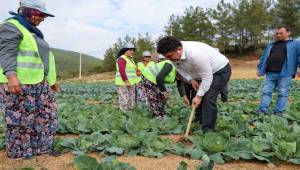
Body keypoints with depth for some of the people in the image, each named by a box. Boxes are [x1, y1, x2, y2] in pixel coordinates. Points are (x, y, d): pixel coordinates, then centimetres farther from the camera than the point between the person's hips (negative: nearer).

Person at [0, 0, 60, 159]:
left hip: (37, 82, 9)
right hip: (18, 82, -9)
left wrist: (51, 80, 22)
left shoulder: (32, 32, 19)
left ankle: (42, 146, 17)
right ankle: (18, 151, 12)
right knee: (20, 117, -1)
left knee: (46, 112, 8)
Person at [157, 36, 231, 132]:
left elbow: (207, 78, -31)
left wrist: (199, 96, -27)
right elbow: (179, 68, 4)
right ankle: (201, 125, 21)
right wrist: (191, 80, -11)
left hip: (221, 70, -8)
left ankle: (207, 131, -11)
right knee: (200, 97, 8)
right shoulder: (174, 54, -15)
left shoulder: (195, 54, -39)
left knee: (208, 99, -18)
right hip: (206, 71, 8)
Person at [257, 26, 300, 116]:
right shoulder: (271, 45, 22)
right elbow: (263, 58, 24)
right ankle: (262, 111, 3)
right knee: (266, 92, 1)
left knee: (283, 94, 0)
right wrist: (260, 69, 18)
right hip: (270, 74, 4)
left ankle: (278, 112, 7)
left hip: (285, 74, -4)